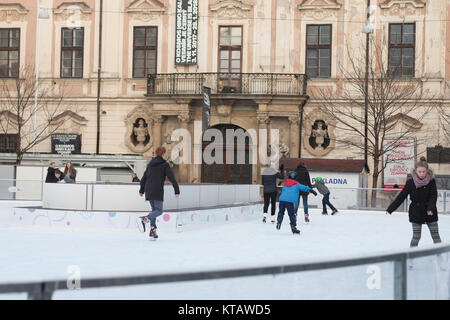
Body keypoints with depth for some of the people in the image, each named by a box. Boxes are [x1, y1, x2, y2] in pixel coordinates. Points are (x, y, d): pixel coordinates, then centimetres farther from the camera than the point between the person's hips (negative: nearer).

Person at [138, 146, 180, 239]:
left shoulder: (150, 164, 15)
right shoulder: (165, 165, -3)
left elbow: (144, 177, 20)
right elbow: (172, 178, -8)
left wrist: (141, 190, 28)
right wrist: (177, 191, -5)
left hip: (148, 191, 7)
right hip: (157, 191, -7)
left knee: (154, 209, 15)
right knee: (159, 211, -6)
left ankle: (153, 230, 6)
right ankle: (144, 219, -30)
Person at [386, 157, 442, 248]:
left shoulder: (431, 181, -6)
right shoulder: (410, 182, -5)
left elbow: (433, 196, -12)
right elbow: (401, 197, -2)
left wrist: (430, 208, -29)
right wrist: (390, 209, -3)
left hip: (430, 213, 0)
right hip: (416, 213, 0)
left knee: (436, 236, 4)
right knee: (416, 237, 2)